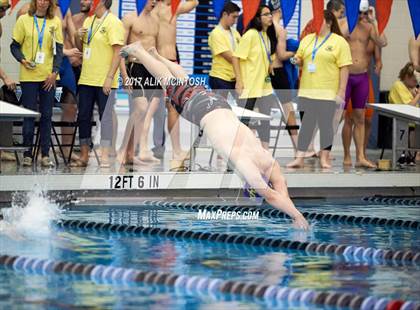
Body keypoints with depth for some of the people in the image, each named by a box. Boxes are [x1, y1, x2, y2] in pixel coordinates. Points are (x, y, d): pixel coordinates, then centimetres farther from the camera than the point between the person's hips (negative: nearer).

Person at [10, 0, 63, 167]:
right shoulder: (24, 20, 0)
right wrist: (22, 60, -14)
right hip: (29, 76, -2)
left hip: (48, 76, 2)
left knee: (46, 116, 3)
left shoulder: (55, 22, 5)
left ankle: (45, 155, 8)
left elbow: (58, 49, 5)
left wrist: (55, 72, -4)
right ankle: (27, 155, 6)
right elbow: (15, 46, 4)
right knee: (29, 115, 0)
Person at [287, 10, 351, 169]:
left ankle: (324, 158, 12)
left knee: (326, 124, 2)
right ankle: (299, 158, 3)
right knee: (307, 124, 4)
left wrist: (341, 92, -12)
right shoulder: (307, 39, 12)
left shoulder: (339, 42, -4)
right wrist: (297, 61, -4)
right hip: (307, 90, 4)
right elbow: (300, 60, 21)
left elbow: (344, 68, -7)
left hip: (328, 92, -4)